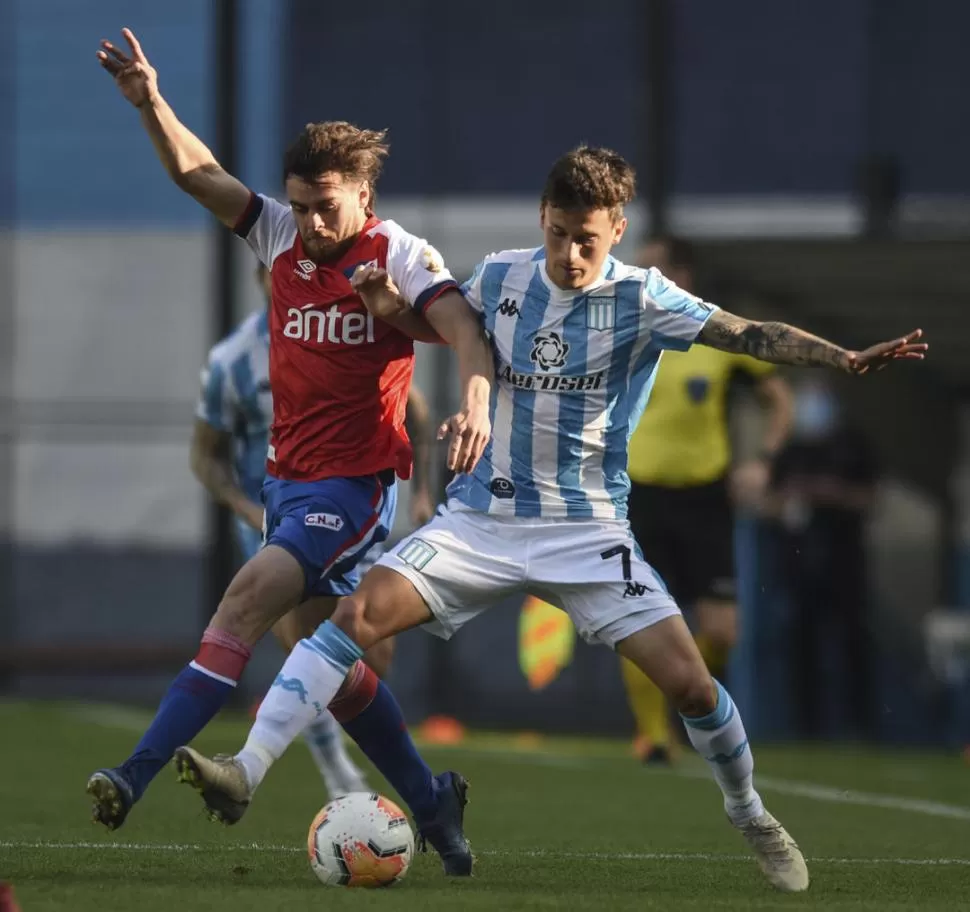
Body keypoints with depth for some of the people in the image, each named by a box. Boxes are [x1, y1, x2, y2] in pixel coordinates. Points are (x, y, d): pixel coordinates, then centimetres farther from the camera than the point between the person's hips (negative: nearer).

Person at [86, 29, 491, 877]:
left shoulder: (400, 257, -10)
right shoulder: (282, 236, 5)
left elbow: (465, 329, -25)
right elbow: (197, 172, -1)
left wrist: (475, 402, -45)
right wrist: (151, 105, -19)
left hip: (355, 481, -7)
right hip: (288, 476, 7)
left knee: (247, 599, -22)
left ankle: (140, 773, -27)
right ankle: (431, 801, 26)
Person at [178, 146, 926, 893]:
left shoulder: (641, 299, -9)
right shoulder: (500, 278, 1)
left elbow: (748, 334, -19)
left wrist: (844, 358, -33)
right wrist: (391, 311, -1)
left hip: (587, 530, -2)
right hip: (484, 516, 2)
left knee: (688, 681, -12)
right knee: (359, 614, -19)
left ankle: (751, 816, 15)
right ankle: (247, 771, -20)